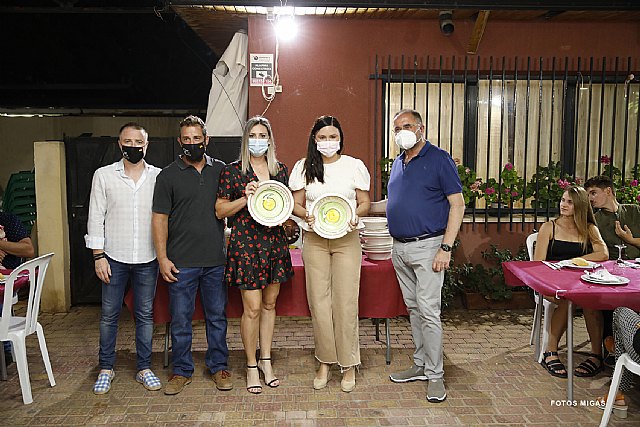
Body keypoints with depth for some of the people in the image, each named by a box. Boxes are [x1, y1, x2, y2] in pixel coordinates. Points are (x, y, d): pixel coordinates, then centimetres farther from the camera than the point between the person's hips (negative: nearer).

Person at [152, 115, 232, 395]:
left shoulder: (220, 170, 8)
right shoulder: (168, 175, 1)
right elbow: (160, 218, -1)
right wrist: (162, 258, -7)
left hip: (216, 260, 2)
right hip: (182, 263, -2)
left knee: (217, 316, 11)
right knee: (180, 319, 7)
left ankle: (218, 366, 26)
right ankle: (182, 370, 23)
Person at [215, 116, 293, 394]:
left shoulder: (280, 170, 9)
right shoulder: (232, 171, -3)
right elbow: (220, 211, -2)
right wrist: (245, 198, -16)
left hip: (275, 241, 5)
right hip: (245, 243, -4)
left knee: (269, 303, 13)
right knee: (252, 308, -3)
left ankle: (265, 359, 27)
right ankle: (251, 366, 15)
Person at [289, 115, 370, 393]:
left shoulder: (354, 166, 3)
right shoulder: (304, 167, 6)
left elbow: (364, 202, 7)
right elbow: (296, 204, 9)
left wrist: (354, 216, -14)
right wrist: (307, 216, -13)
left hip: (346, 239, -1)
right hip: (314, 241, 2)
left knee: (346, 302, -1)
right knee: (318, 301, 4)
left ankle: (348, 364, 15)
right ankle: (325, 361, 20)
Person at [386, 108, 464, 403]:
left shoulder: (439, 159, -7)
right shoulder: (397, 164, 15)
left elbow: (457, 204, -10)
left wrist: (446, 247, -17)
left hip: (427, 247, -7)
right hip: (399, 248, 7)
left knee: (428, 311, -7)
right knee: (413, 308, 14)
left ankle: (435, 375, 5)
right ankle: (421, 365, 25)